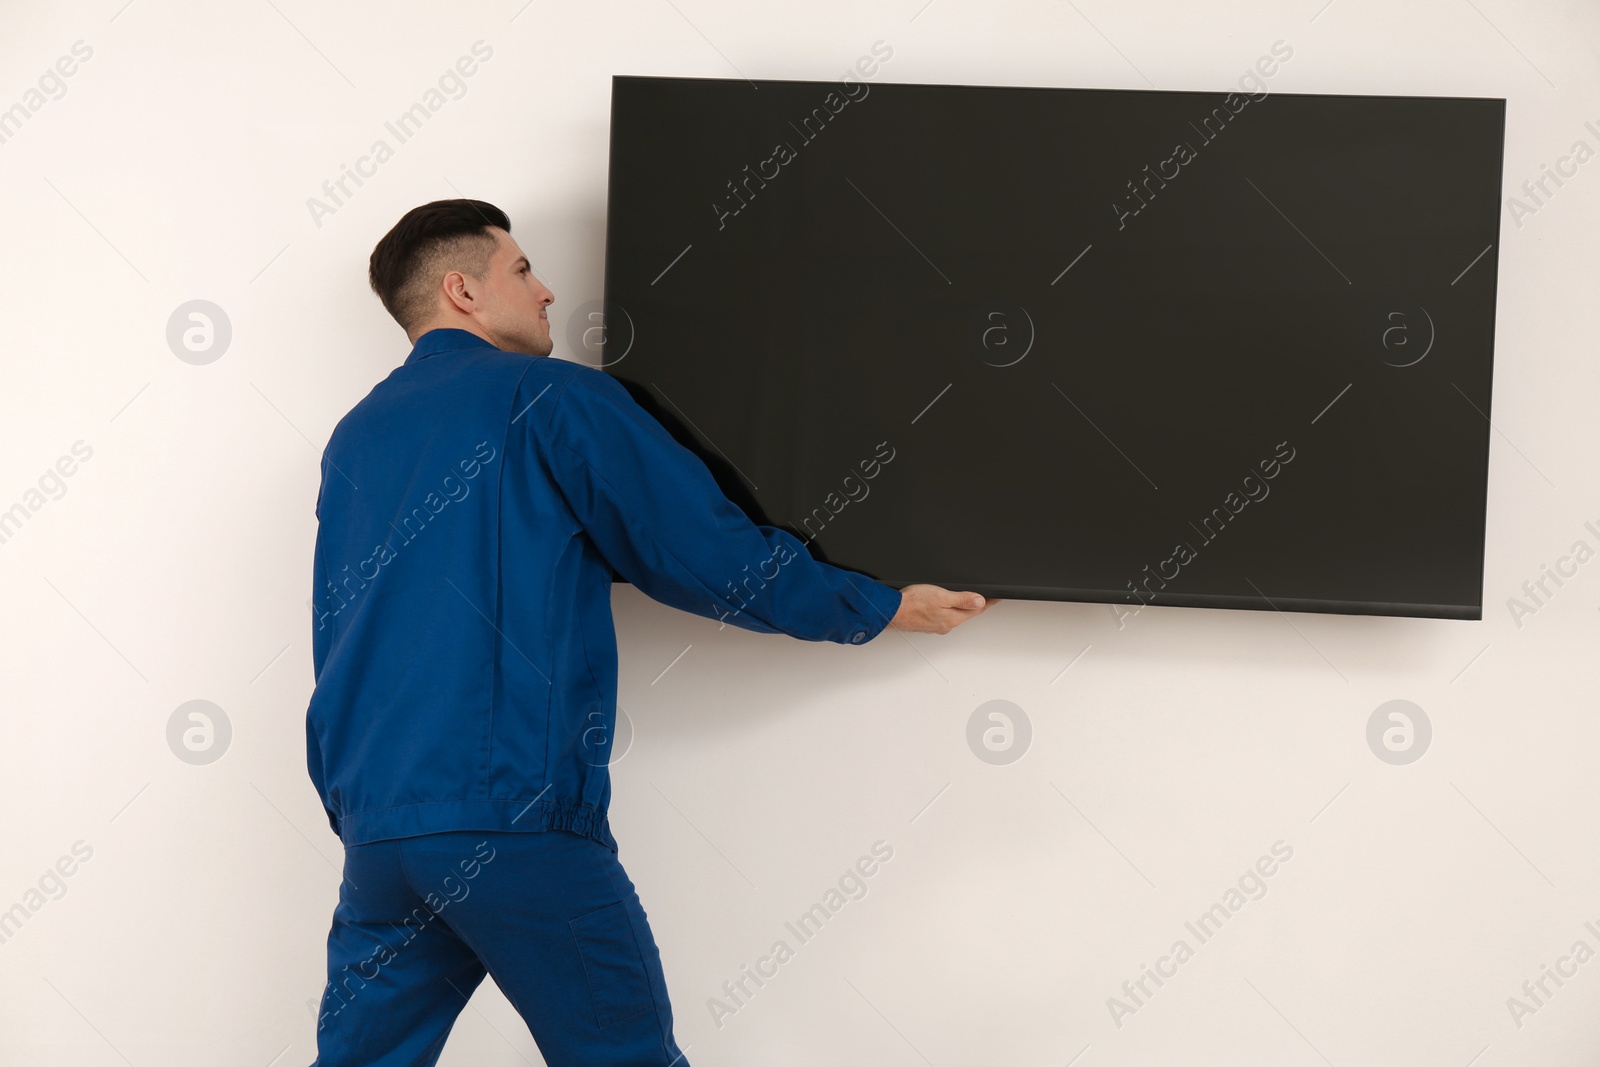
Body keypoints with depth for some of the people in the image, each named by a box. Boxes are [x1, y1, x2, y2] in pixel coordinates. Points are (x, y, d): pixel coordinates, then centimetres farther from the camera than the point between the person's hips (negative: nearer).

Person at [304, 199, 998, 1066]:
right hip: (515, 816, -7)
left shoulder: (354, 437, 17)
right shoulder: (552, 398, -2)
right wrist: (882, 610, 9)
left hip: (371, 823, 7)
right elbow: (710, 557, -3)